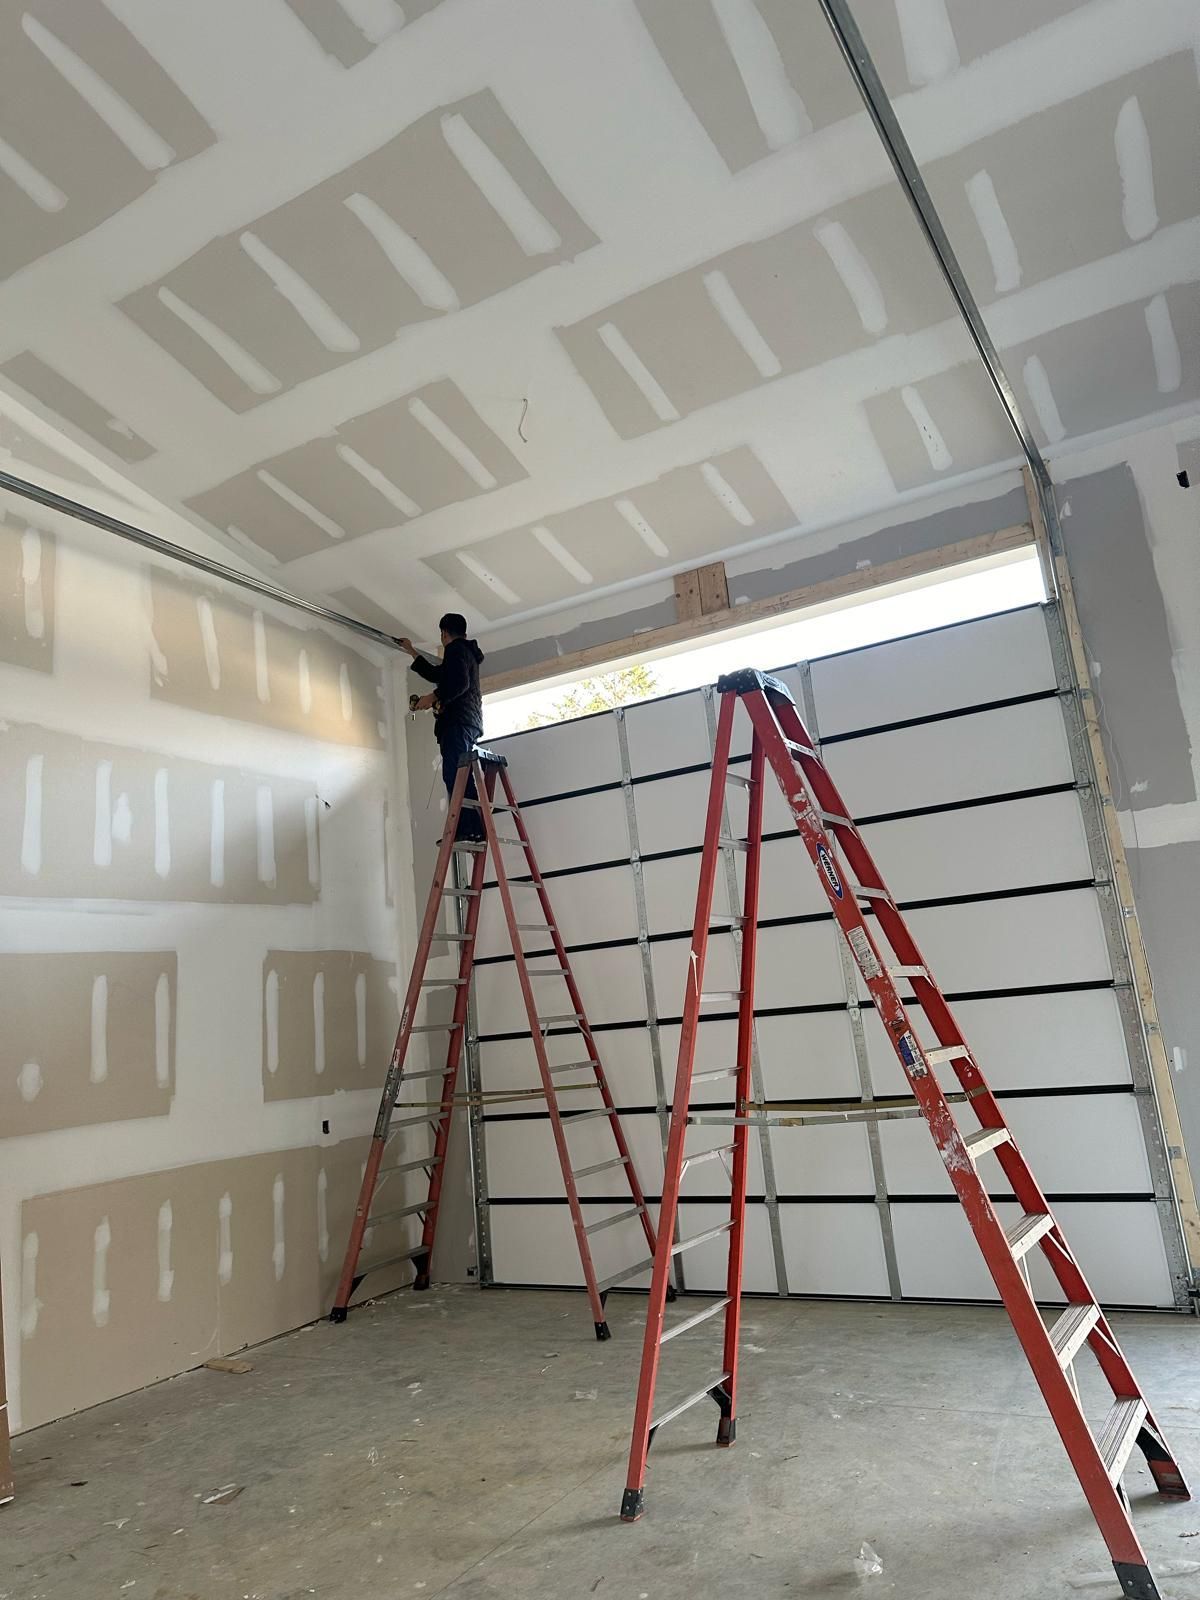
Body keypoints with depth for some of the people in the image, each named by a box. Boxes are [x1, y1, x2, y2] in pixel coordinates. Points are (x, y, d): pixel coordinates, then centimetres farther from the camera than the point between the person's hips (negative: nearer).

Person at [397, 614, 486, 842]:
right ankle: (473, 829, -5)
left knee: (454, 775, -18)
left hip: (457, 721, -10)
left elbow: (459, 682, -16)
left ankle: (466, 829, -28)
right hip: (470, 722, 10)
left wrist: (433, 697, -13)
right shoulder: (467, 652, 31)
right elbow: (436, 675, 44)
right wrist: (412, 651, 53)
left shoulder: (456, 648, 2)